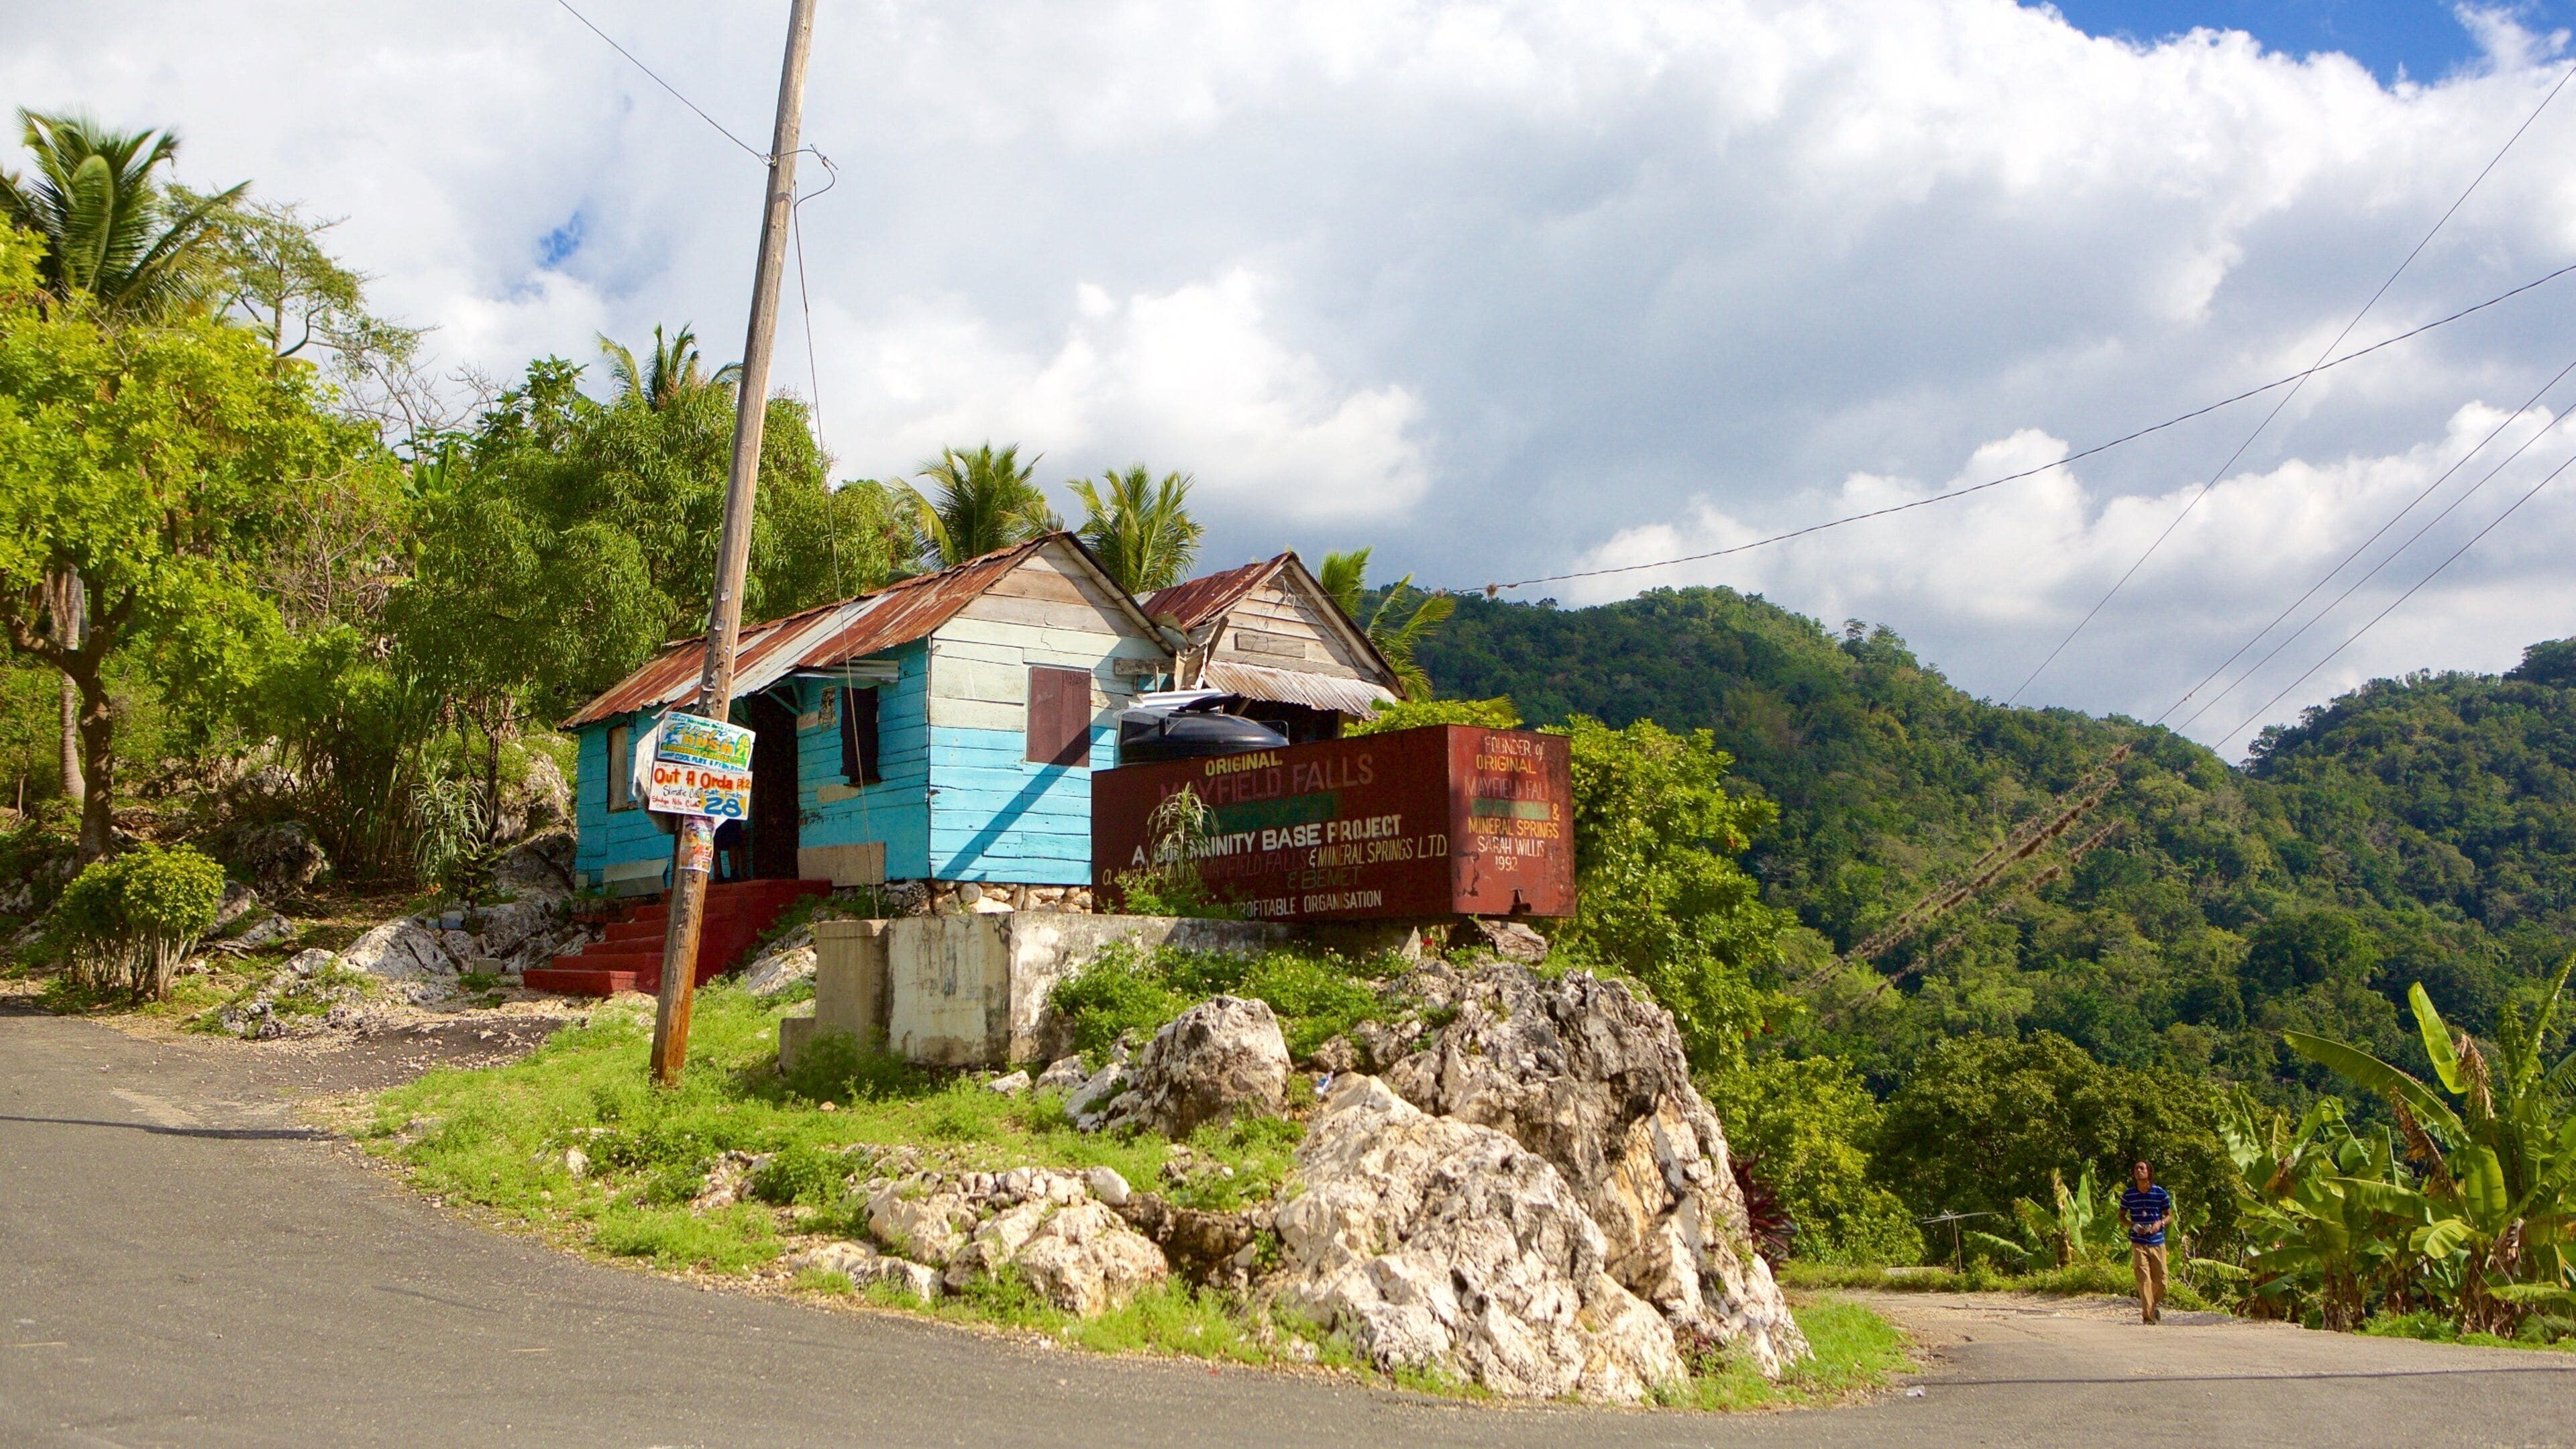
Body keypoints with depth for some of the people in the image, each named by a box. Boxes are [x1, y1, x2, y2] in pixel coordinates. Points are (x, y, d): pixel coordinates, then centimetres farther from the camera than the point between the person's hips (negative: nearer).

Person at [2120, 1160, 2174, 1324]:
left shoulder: (2161, 1193, 1)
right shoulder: (2129, 1195, 1)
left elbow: (2169, 1216, 9)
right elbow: (2121, 1216, 11)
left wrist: (2160, 1223, -13)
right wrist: (2133, 1226, -8)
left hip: (2157, 1242, 1)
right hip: (2138, 1243, -1)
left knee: (2160, 1279, 6)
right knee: (2143, 1278, -10)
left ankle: (2154, 1305, 34)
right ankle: (2148, 1316, -10)